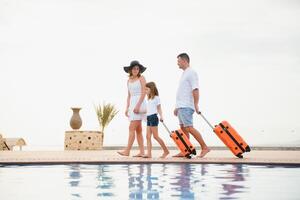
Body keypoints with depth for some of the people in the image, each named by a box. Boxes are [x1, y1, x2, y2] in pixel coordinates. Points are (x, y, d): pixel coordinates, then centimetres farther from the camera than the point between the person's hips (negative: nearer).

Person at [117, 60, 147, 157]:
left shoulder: (141, 78, -3)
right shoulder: (129, 81, 16)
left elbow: (143, 93, -11)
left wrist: (138, 105, -20)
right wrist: (127, 108, 10)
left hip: (139, 103, -7)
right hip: (132, 104, 7)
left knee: (132, 128, -13)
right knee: (138, 129, 6)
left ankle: (127, 151, -16)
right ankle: (141, 152, 7)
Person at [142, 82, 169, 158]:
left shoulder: (156, 98, -3)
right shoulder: (149, 99, 19)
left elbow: (159, 108, -5)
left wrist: (161, 116, -18)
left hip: (153, 117, -8)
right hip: (148, 118, 8)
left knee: (155, 136, -8)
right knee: (148, 136, -1)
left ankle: (166, 151, 1)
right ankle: (149, 153, -6)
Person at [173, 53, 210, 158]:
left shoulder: (191, 73, -9)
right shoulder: (184, 73, 21)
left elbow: (195, 90, -17)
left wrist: (196, 105, -23)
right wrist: (177, 107, 23)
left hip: (186, 106, -10)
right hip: (181, 106, 10)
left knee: (189, 128, -14)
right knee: (183, 128, 7)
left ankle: (204, 147, -11)